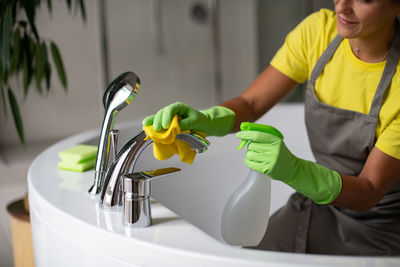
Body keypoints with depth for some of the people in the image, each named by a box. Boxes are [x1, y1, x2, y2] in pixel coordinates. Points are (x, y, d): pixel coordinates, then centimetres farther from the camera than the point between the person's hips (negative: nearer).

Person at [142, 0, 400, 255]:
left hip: (376, 234, -4)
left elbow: (369, 193, -23)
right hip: (314, 209, 4)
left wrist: (292, 170, -40)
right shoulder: (319, 30, -10)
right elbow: (250, 104, -6)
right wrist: (205, 120, -28)